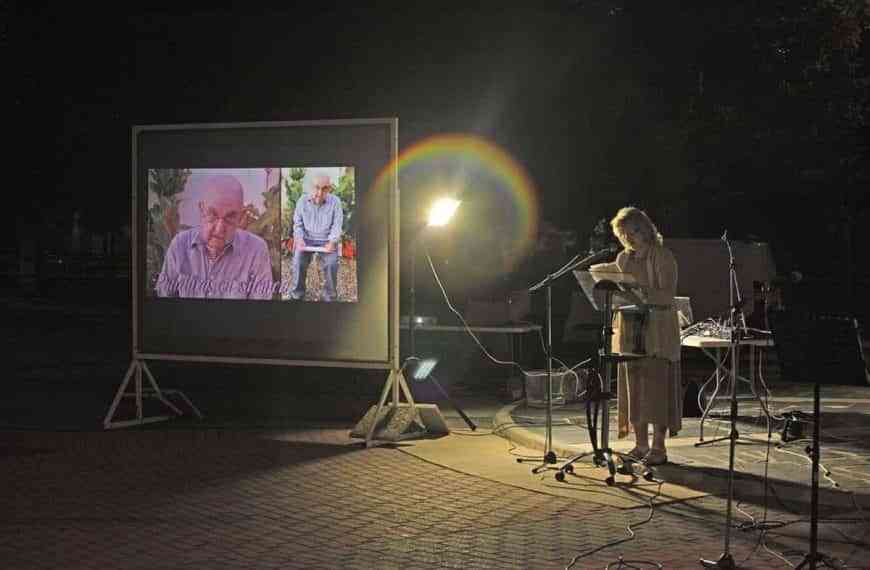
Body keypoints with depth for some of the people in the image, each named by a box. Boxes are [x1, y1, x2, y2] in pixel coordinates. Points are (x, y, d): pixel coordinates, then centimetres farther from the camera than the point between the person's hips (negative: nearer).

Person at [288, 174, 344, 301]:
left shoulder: (335, 202, -8)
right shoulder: (302, 201, -5)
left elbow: (337, 225, -4)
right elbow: (298, 224, 2)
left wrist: (332, 242, -19)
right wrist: (300, 239, -14)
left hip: (327, 240, -1)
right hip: (307, 238, 1)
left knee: (331, 264, -25)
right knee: (298, 262, -23)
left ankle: (329, 296, -5)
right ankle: (297, 294, -3)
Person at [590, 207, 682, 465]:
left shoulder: (663, 257, -6)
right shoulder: (625, 258, 14)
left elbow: (668, 295, -16)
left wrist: (642, 294, -28)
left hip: (657, 331, -6)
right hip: (629, 328, 6)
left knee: (656, 385, -6)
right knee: (633, 385, 6)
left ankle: (658, 447, -1)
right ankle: (640, 445, 14)